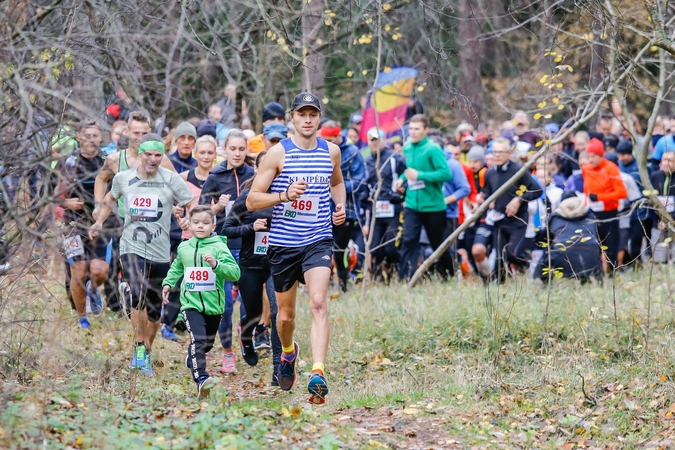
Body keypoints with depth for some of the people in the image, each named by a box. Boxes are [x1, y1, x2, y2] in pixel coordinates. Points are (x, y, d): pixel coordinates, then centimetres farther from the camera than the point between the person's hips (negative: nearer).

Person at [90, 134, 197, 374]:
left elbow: (193, 203, 0)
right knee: (139, 295, -24)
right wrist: (99, 222, 11)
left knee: (155, 307, 9)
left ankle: (147, 354, 28)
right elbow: (111, 198, 23)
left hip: (160, 252, 1)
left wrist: (190, 219, -20)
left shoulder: (171, 180, -3)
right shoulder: (123, 178, 3)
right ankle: (139, 348, -13)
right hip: (132, 248, -1)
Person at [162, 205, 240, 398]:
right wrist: (168, 283, 15)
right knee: (197, 339, -22)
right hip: (191, 303, 0)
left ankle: (192, 361, 52)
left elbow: (235, 273, -20)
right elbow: (177, 267, 26)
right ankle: (201, 378, -30)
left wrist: (216, 264, -33)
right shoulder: (184, 248, 3)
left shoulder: (219, 247, -10)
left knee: (207, 343, 20)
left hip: (214, 304, 0)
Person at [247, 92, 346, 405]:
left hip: (318, 241, 0)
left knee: (318, 303, -21)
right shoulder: (278, 153, -5)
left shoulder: (331, 152, 6)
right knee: (286, 314, 12)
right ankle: (288, 353, 46)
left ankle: (318, 374, -30)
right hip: (283, 243, 0)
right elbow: (252, 200, -6)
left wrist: (340, 207, 9)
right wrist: (285, 195, -21)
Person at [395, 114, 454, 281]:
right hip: (412, 204, 5)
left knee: (439, 243, 11)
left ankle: (448, 275, 33)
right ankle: (405, 278, -10)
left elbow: (446, 173, -21)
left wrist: (419, 175, -24)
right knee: (408, 240, -8)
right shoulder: (407, 148, 6)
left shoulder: (433, 149, -14)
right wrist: (402, 178, 2)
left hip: (433, 205, -5)